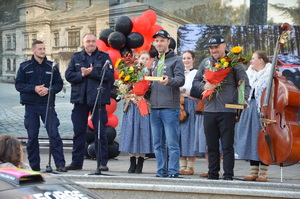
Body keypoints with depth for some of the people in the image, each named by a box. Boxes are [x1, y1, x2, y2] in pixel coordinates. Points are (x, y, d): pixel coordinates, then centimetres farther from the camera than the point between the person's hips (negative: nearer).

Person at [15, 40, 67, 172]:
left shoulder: (52, 66, 6)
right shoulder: (25, 67, 5)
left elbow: (59, 84, 7)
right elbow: (18, 85, 1)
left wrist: (48, 90, -13)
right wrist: (34, 88, -13)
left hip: (48, 104, 0)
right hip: (31, 105, 0)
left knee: (54, 134, -8)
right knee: (32, 136, 4)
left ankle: (60, 164, -5)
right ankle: (34, 165, 15)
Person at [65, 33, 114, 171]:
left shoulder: (104, 57, 6)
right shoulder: (76, 57, 13)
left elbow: (109, 75, -8)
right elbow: (68, 75, 3)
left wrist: (92, 72, -13)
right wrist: (81, 74, -12)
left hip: (98, 99, -3)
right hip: (80, 98, 3)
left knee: (100, 131, -1)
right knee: (78, 131, 6)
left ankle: (102, 162, 3)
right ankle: (77, 161, 13)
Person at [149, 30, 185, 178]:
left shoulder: (176, 60, 1)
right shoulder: (154, 62, 22)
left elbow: (181, 80, -11)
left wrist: (169, 81, -30)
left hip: (170, 107, -7)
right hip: (154, 107, 7)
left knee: (172, 142, -6)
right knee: (158, 143, 8)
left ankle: (173, 172, -3)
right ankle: (161, 172, 14)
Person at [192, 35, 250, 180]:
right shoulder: (206, 63, 13)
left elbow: (245, 84, 1)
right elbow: (195, 81, 17)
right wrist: (204, 86, -5)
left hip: (227, 110, -4)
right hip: (209, 110, 4)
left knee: (227, 145, -4)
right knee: (212, 145, 10)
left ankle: (228, 176, 1)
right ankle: (213, 175, 18)